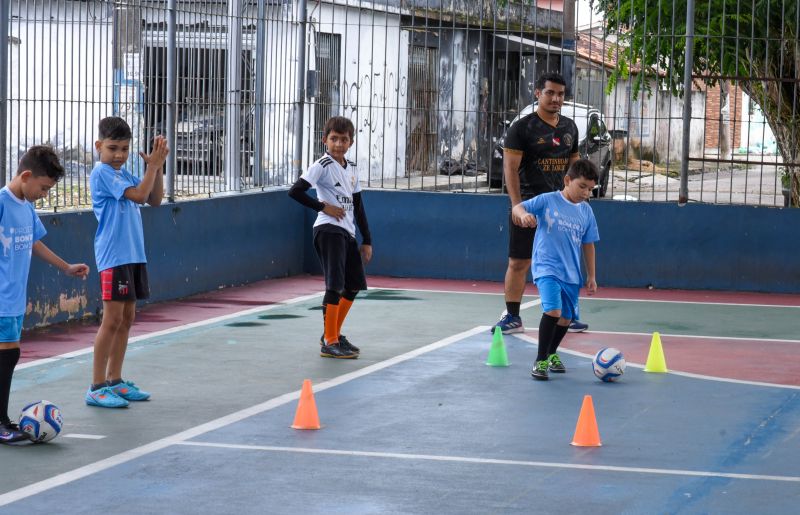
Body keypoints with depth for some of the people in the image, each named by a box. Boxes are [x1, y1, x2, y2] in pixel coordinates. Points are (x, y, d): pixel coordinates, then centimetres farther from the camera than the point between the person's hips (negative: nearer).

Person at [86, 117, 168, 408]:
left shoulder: (123, 173, 15)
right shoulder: (102, 173, -12)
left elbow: (154, 200, 14)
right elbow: (139, 194, -20)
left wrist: (157, 166, 4)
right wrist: (153, 165, -11)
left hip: (134, 255, 9)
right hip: (113, 256, -9)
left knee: (127, 318, 11)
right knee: (112, 319, -9)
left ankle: (114, 381, 19)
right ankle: (97, 388, -6)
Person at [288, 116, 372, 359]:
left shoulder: (352, 168, 15)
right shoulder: (322, 166, -8)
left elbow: (358, 206, 19)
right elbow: (295, 191, -16)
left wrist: (367, 240, 17)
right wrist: (323, 206, -13)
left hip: (348, 232, 8)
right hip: (329, 230, -8)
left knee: (354, 286, 15)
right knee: (336, 287, -12)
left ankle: (333, 334, 28)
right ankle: (329, 343, -8)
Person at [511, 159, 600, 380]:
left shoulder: (586, 211, 9)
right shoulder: (547, 201, -4)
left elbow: (588, 245, 16)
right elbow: (518, 207, -5)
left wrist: (591, 276, 17)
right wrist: (523, 214, -30)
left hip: (571, 273, 6)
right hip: (547, 268, -6)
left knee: (565, 318, 12)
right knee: (553, 310, -23)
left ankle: (552, 354, 38)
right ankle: (540, 361, -12)